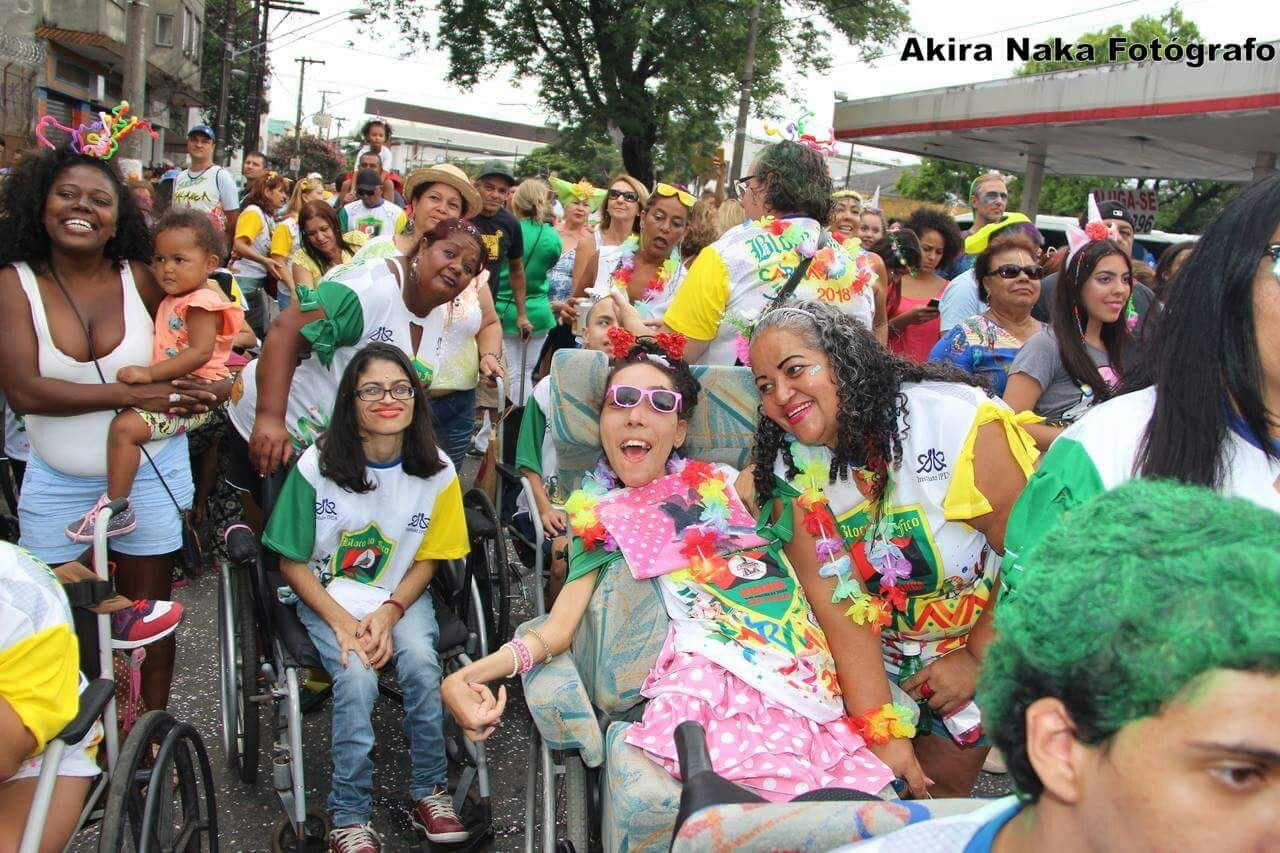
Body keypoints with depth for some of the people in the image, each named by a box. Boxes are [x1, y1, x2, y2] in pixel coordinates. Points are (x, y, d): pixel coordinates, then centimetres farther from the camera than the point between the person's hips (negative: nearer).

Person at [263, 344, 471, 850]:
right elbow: (293, 563, -5)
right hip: (328, 596, -1)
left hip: (401, 595, 2)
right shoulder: (317, 466, -12)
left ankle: (430, 793, -5)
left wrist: (389, 613, -14)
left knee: (421, 663, -27)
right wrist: (342, 622, -16)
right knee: (356, 678, -28)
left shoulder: (437, 471, -7)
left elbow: (426, 560, 3)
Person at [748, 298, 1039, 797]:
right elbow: (834, 601, -19)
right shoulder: (791, 469, -16)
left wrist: (979, 658, -12)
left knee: (941, 783, 9)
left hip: (987, 642, -2)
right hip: (876, 656, 3)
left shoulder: (954, 421, -29)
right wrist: (880, 729, -23)